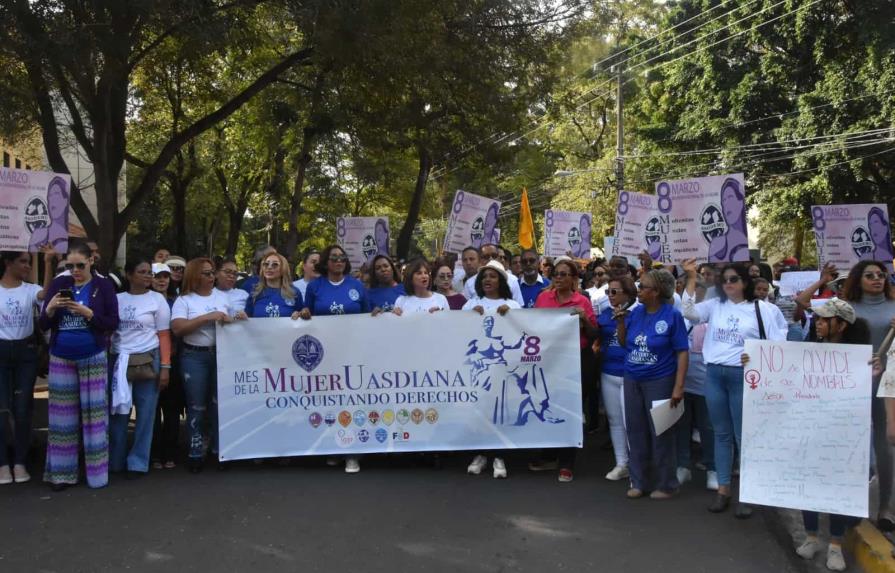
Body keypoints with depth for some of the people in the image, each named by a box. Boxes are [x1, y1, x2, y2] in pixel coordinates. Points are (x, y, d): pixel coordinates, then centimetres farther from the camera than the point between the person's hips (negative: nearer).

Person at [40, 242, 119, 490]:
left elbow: (113, 323, -6)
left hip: (93, 358, -2)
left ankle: (97, 472, 8)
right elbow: (43, 325, 3)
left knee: (93, 414, 1)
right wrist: (50, 309, -17)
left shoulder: (103, 285, -3)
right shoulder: (58, 284, 4)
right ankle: (62, 472, 13)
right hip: (60, 358, 3)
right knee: (63, 416, 6)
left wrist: (89, 313, -21)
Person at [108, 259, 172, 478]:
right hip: (119, 360, 2)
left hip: (148, 360, -2)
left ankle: (138, 462, 11)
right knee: (118, 412, 3)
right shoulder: (118, 299, 9)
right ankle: (115, 461, 16)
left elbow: (164, 335, 1)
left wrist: (165, 367, -7)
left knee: (145, 413, 2)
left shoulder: (157, 299, 3)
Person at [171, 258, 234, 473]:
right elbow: (177, 328, -12)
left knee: (219, 402, 4)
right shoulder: (184, 300, 0)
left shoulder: (222, 296, 11)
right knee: (197, 406, 3)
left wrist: (229, 319, -6)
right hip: (194, 357, -3)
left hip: (220, 354, 3)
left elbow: (231, 321, 17)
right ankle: (196, 453, 12)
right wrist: (207, 317, -17)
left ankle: (219, 449, 15)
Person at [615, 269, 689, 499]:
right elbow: (624, 343, 11)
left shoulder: (672, 315, -12)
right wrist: (621, 321, -6)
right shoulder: (635, 312, 2)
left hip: (659, 381, -5)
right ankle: (639, 481, 25)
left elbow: (682, 352, -12)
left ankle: (666, 484, 20)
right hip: (632, 380, 5)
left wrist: (678, 387, -18)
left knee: (660, 433, 5)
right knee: (635, 431, 12)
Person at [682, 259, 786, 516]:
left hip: (743, 375, -3)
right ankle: (723, 489, 19)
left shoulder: (762, 309, 0)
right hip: (714, 374, 3)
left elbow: (777, 344, -1)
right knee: (722, 434, 11)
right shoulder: (714, 305, 7)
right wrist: (691, 278, -12)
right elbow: (689, 312, -8)